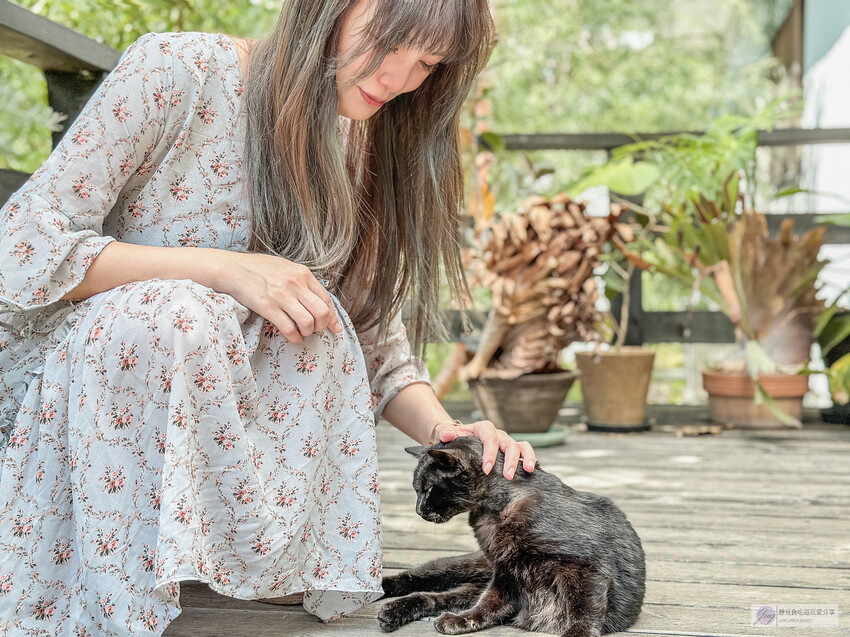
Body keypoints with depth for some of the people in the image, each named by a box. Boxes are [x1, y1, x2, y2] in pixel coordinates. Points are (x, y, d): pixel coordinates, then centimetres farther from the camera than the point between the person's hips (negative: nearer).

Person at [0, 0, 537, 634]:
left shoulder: (362, 143, 2)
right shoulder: (180, 67, -16)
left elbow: (373, 321, 3)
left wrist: (443, 430, -17)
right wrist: (223, 268, -30)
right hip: (79, 368, -4)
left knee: (313, 311, -25)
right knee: (174, 314, -35)